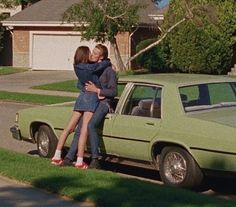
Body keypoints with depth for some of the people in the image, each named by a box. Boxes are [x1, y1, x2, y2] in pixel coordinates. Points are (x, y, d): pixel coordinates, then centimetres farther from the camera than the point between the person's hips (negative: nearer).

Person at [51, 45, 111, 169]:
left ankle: (56, 157, 7)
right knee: (84, 131, -9)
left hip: (81, 97, 7)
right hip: (91, 98, -7)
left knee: (69, 128, 7)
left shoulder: (77, 67, 8)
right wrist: (108, 62, 13)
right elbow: (105, 63, -8)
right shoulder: (90, 68, -13)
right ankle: (79, 162, -11)